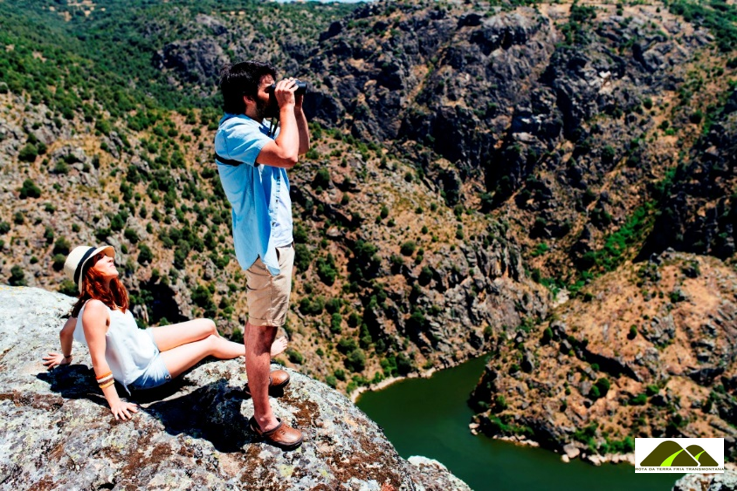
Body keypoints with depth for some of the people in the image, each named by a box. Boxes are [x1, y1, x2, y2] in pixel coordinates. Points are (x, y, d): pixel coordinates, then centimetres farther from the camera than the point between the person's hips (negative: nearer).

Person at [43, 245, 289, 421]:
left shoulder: (108, 294, -6)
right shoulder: (94, 309, -33)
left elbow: (66, 331, 9)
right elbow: (99, 360, -27)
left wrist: (66, 357, 27)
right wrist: (114, 402, -21)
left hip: (145, 342, 8)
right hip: (143, 373, -8)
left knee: (207, 326, 5)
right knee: (210, 343, -3)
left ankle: (235, 353, 32)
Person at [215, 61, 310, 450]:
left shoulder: (258, 127, 10)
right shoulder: (235, 130, -19)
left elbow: (302, 146, 20)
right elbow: (287, 156, -34)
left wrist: (297, 109, 6)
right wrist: (286, 107, -21)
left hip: (273, 238, 11)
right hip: (264, 244, -11)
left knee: (259, 322, 26)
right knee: (263, 330, -3)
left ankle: (257, 376, 46)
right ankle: (263, 418, 7)